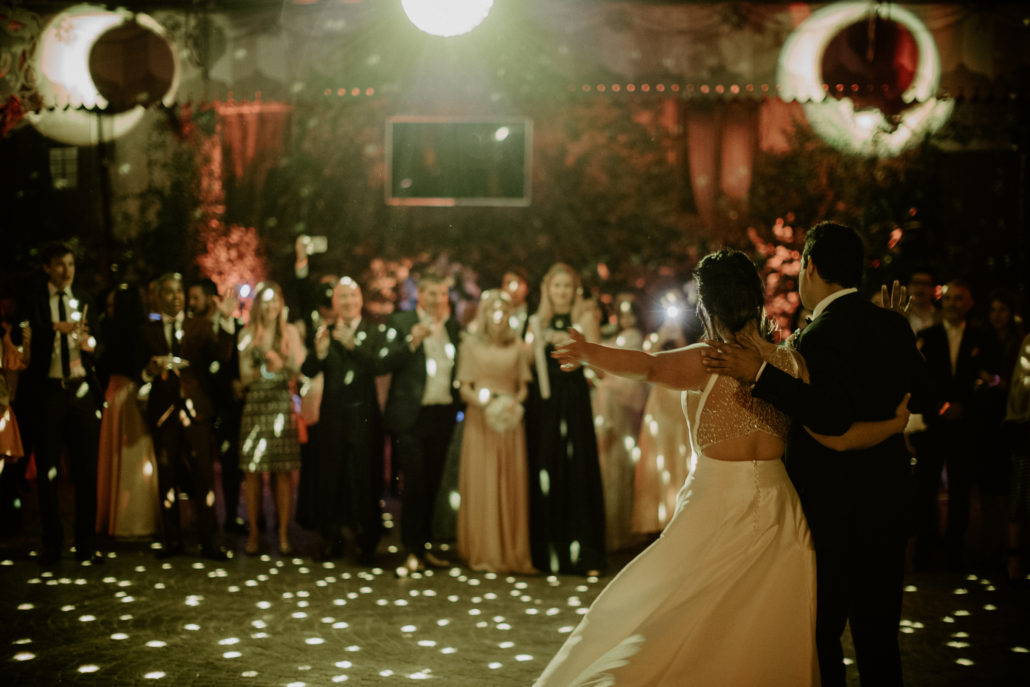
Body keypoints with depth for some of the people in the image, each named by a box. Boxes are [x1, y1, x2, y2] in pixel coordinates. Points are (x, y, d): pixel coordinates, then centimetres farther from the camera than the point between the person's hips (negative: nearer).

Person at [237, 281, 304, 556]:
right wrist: (266, 369, -15)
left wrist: (282, 362, -18)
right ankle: (254, 533, 5)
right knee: (252, 470, -2)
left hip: (282, 404, 0)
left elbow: (299, 369, 1)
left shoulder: (290, 332, 9)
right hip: (254, 405, 0)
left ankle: (284, 534, 2)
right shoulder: (247, 334, 9)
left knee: (284, 470, -2)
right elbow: (245, 375, 4)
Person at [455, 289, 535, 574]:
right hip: (480, 420, -2)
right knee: (481, 484, -1)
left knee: (512, 485, 2)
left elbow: (523, 387, 11)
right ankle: (483, 553, 5)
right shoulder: (471, 343, 2)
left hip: (510, 422, 2)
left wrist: (515, 403, -9)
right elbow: (464, 389, 1)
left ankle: (512, 552, 9)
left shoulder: (516, 345, 7)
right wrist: (486, 403, -15)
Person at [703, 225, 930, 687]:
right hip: (889, 501, 7)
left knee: (821, 634, 5)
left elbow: (832, 418, -30)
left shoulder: (818, 337, -19)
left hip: (832, 508, -7)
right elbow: (920, 398, 13)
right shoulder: (894, 325, 4)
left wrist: (761, 374, -30)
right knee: (878, 635, 16)